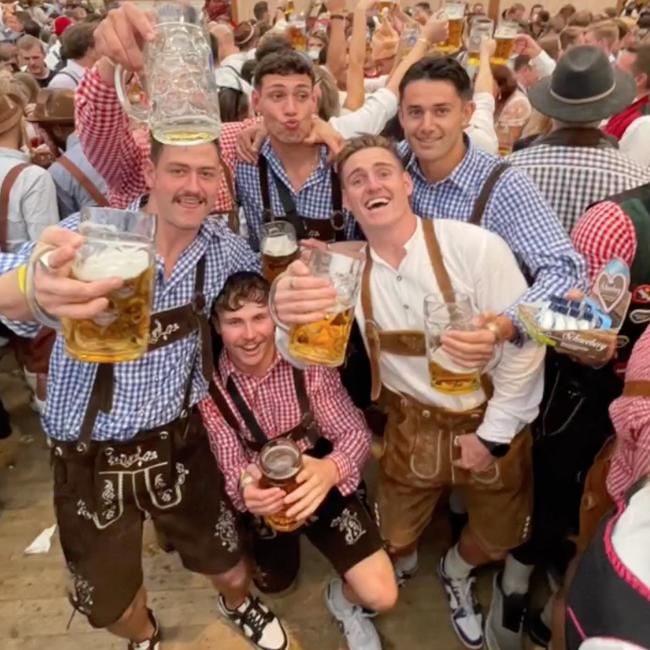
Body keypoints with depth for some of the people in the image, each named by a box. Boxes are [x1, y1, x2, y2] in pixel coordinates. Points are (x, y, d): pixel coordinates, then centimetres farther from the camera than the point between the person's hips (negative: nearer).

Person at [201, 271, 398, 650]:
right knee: (275, 586, 24)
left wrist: (329, 470, -47)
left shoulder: (309, 362, -21)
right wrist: (244, 485, -45)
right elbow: (227, 464, -20)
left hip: (317, 484, -1)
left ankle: (344, 600, 25)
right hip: (262, 497, 2)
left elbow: (355, 432, -24)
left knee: (381, 595, -12)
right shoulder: (209, 385, -19)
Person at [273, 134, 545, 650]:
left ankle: (458, 572, 55)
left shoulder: (476, 247, -22)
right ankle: (398, 567, 54)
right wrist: (290, 312, -44)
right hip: (413, 426, 1)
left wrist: (493, 434, -12)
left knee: (498, 538, 20)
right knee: (394, 540, 16)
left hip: (492, 422, -1)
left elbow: (525, 345, -16)